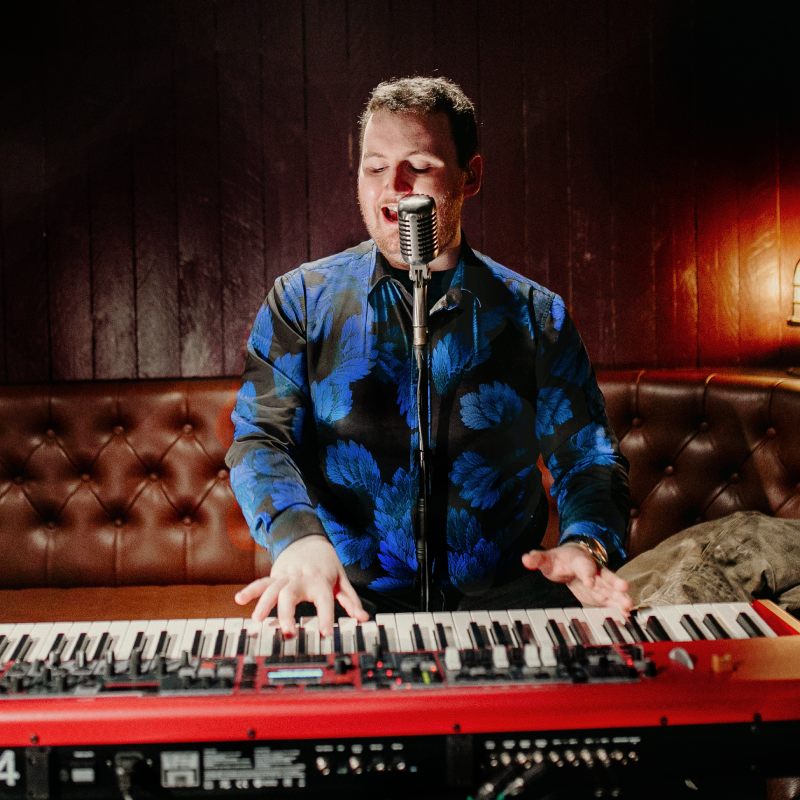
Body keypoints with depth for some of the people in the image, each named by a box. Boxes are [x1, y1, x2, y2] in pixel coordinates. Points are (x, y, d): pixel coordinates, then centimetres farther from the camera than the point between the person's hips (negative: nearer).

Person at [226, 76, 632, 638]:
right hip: (352, 598, -1)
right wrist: (299, 536, -25)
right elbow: (259, 439, -2)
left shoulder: (536, 315, 9)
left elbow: (588, 457, 7)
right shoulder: (303, 300, 7)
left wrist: (587, 545, -17)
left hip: (500, 593, 2)